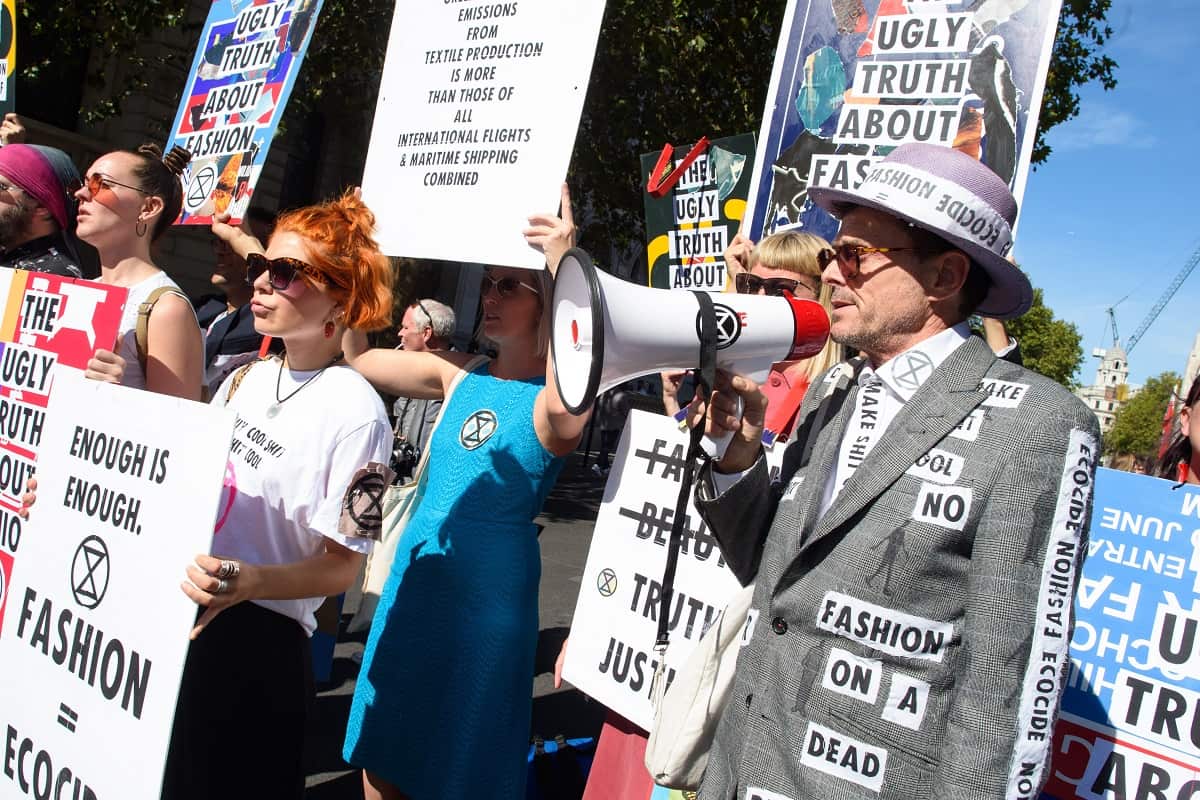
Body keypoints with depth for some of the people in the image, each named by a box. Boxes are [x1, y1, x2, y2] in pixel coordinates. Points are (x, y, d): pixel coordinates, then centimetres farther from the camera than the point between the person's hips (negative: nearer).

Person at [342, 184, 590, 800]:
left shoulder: (549, 403, -13)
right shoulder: (461, 375, 5)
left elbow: (568, 400, -39)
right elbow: (357, 355, 9)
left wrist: (561, 269, -41)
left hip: (487, 588, -6)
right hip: (416, 572, 6)